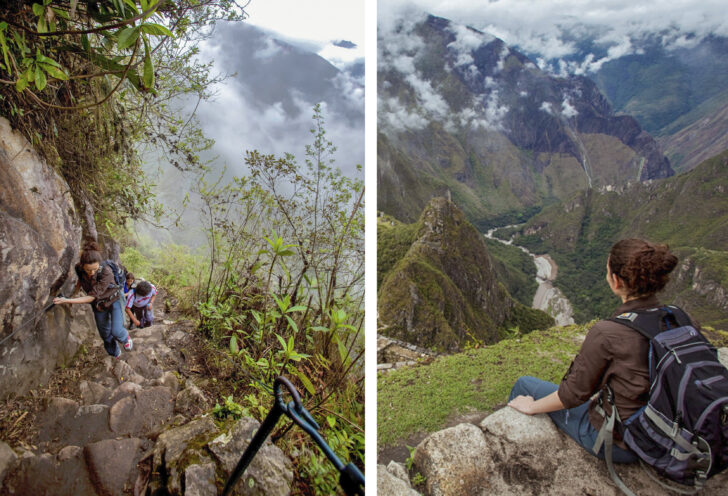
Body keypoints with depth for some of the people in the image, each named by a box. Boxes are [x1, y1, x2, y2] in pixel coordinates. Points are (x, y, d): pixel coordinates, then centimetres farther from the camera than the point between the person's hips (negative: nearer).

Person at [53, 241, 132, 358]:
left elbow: (92, 297, -34)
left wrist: (67, 300, -36)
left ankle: (125, 338, 21)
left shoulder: (106, 272, -37)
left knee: (116, 331, -16)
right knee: (105, 334, 14)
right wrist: (74, 293, 0)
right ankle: (115, 354, 41)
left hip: (113, 301, -4)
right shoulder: (79, 268, -21)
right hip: (98, 304, 4)